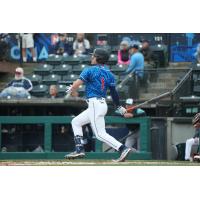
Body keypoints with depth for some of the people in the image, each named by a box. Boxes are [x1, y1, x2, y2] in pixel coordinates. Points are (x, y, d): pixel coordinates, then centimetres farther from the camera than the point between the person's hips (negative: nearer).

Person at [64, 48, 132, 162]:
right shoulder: (109, 73, 12)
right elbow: (114, 92, 8)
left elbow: (77, 84, -14)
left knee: (100, 134, -11)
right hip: (102, 104, 9)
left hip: (95, 104, -9)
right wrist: (119, 107, 15)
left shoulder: (90, 70, -6)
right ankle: (80, 150, 13)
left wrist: (70, 90, 7)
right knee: (76, 122, 19)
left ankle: (123, 149, -22)